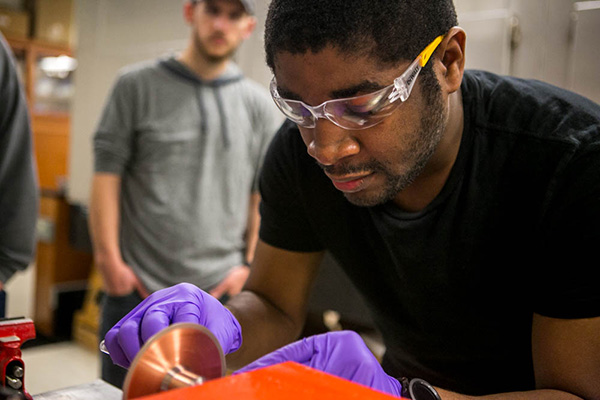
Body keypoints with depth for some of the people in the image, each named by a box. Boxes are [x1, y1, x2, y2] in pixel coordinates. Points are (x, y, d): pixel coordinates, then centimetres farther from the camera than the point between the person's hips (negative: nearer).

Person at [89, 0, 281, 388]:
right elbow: (107, 173, -1)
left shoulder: (260, 105, 6)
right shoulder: (137, 85, 2)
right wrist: (109, 260, -7)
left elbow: (266, 195, 7)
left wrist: (250, 265, -1)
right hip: (137, 289, 0)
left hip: (220, 292, 1)